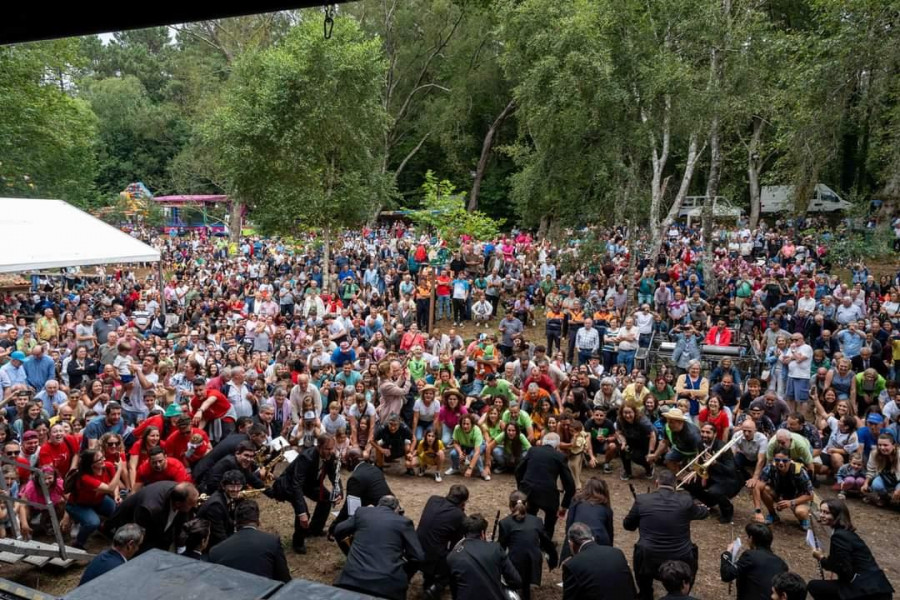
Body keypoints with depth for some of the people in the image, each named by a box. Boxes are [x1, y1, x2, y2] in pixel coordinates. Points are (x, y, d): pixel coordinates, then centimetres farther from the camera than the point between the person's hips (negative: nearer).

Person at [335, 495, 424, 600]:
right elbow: (418, 556, 6)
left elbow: (338, 531, 24)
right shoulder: (404, 521, 5)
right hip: (387, 582, -1)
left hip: (354, 577, 2)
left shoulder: (362, 511, 11)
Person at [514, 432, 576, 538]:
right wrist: (565, 506, 15)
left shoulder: (533, 450, 16)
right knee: (551, 515, 31)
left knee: (528, 519, 33)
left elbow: (518, 470, 21)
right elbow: (570, 484, 6)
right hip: (547, 494, -2)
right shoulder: (560, 456, 8)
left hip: (527, 492, 3)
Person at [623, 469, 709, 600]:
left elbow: (627, 525, 12)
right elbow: (703, 513, 22)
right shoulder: (686, 500, -1)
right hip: (680, 563, 0)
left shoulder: (642, 500, -3)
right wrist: (704, 508, 46)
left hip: (649, 562, 0)